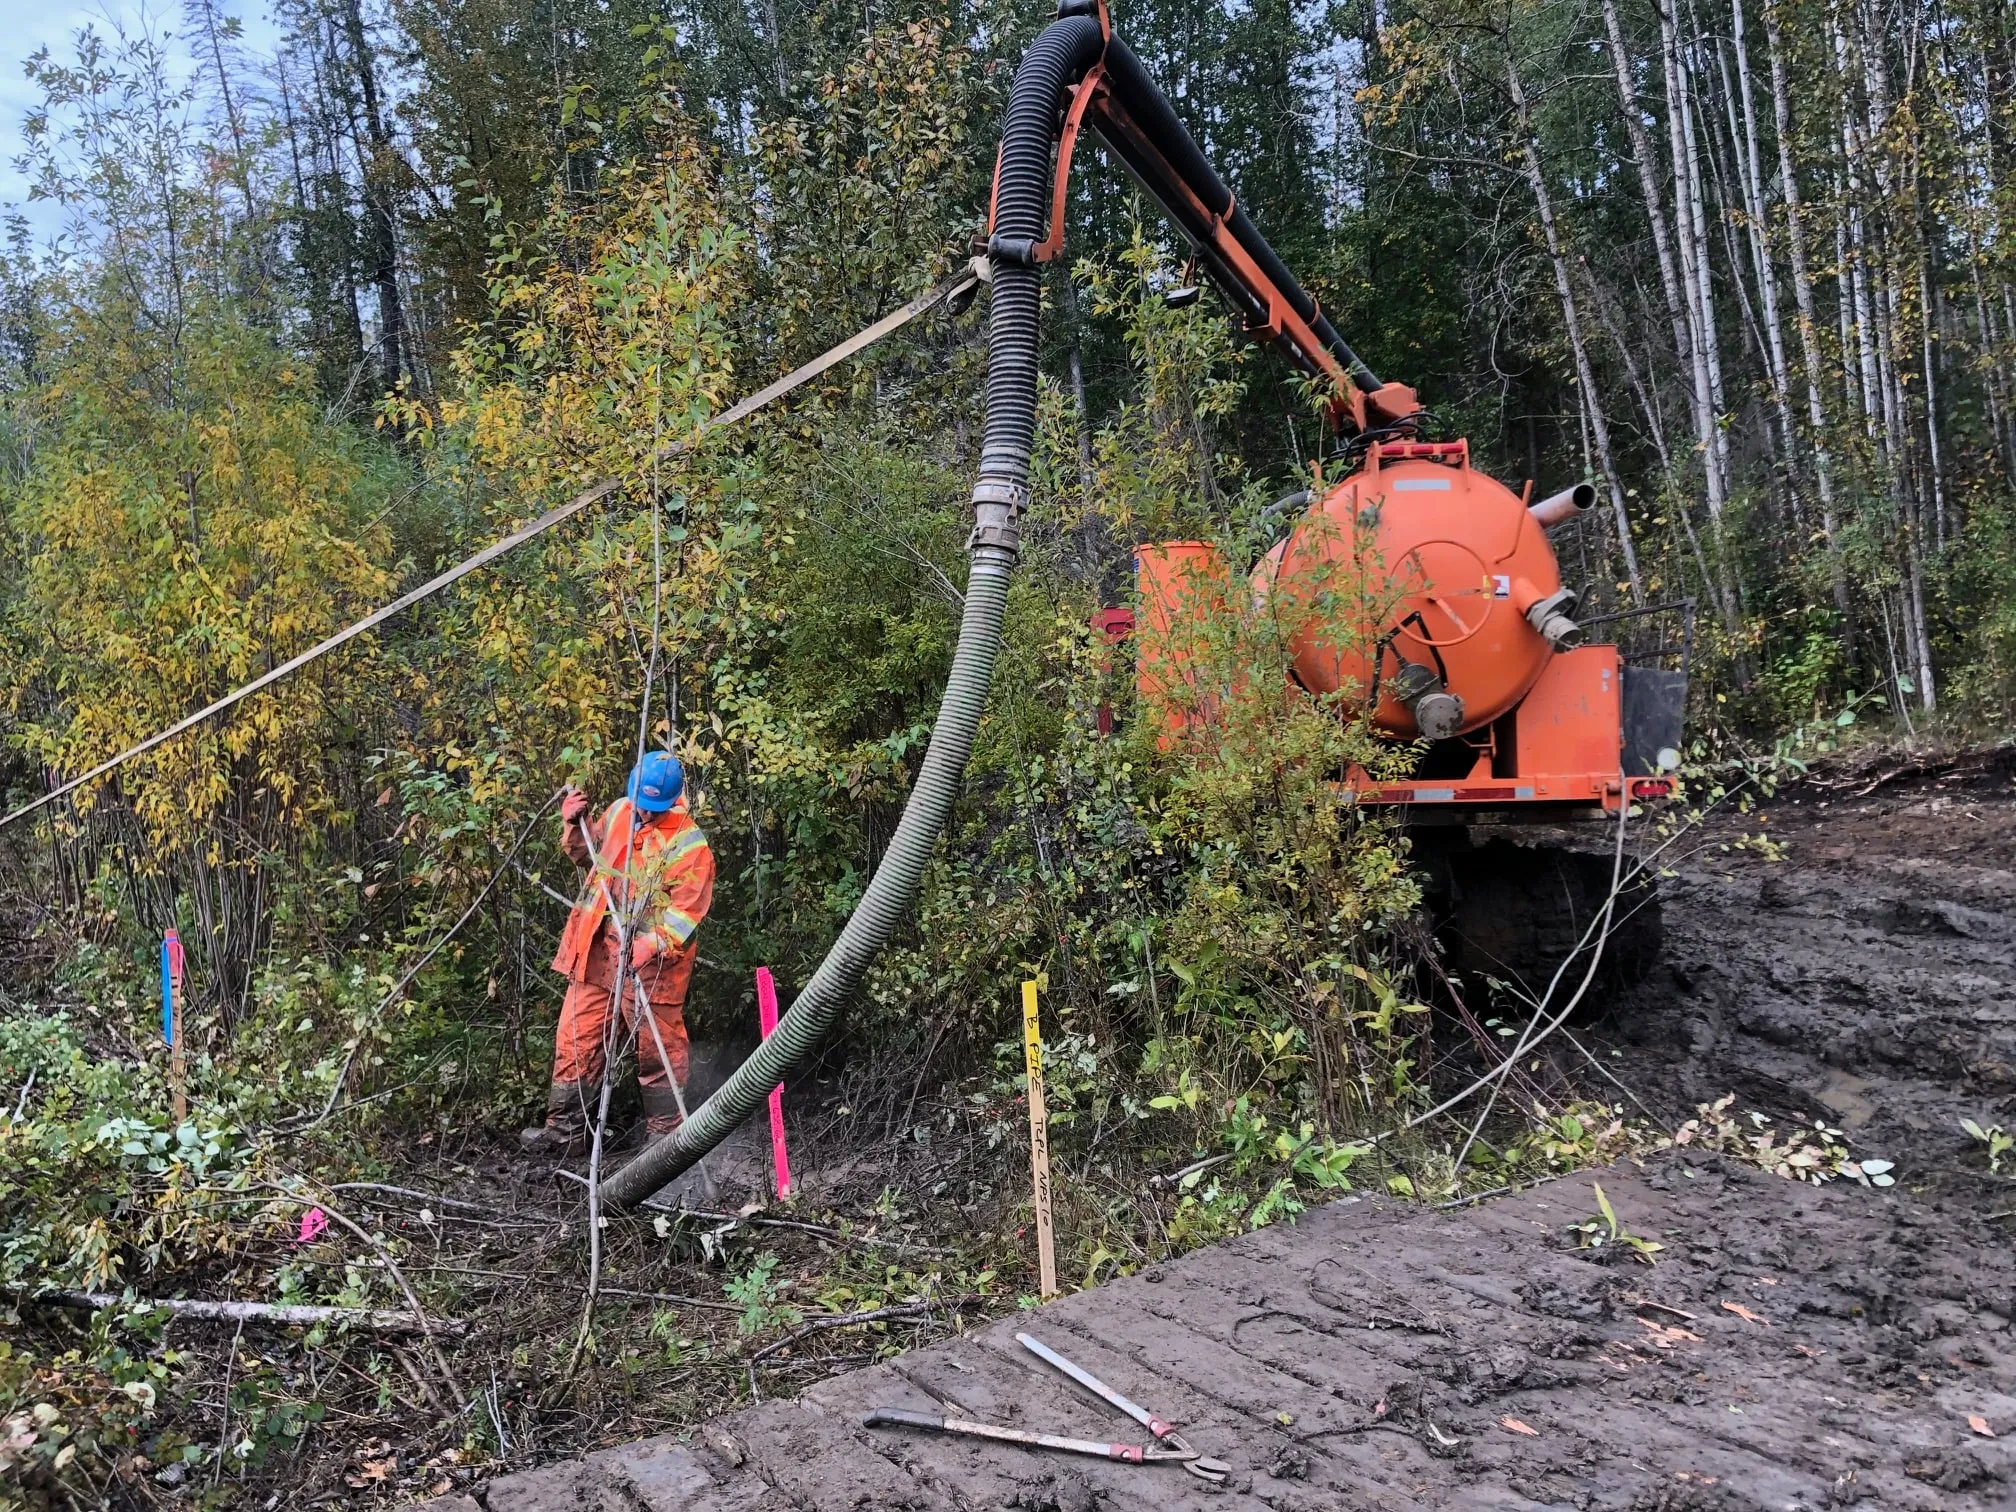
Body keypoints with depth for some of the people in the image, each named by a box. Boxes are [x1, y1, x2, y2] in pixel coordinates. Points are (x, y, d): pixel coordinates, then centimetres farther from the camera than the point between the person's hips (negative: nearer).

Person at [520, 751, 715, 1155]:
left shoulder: (691, 846, -13)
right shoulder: (619, 812, 6)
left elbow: (684, 913, -18)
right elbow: (588, 856, 22)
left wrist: (650, 947, -30)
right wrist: (574, 826, 4)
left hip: (651, 959, -6)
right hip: (596, 948, 6)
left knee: (658, 1048, 4)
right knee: (576, 1038, 8)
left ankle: (665, 1132, 20)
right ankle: (565, 1129, 19)